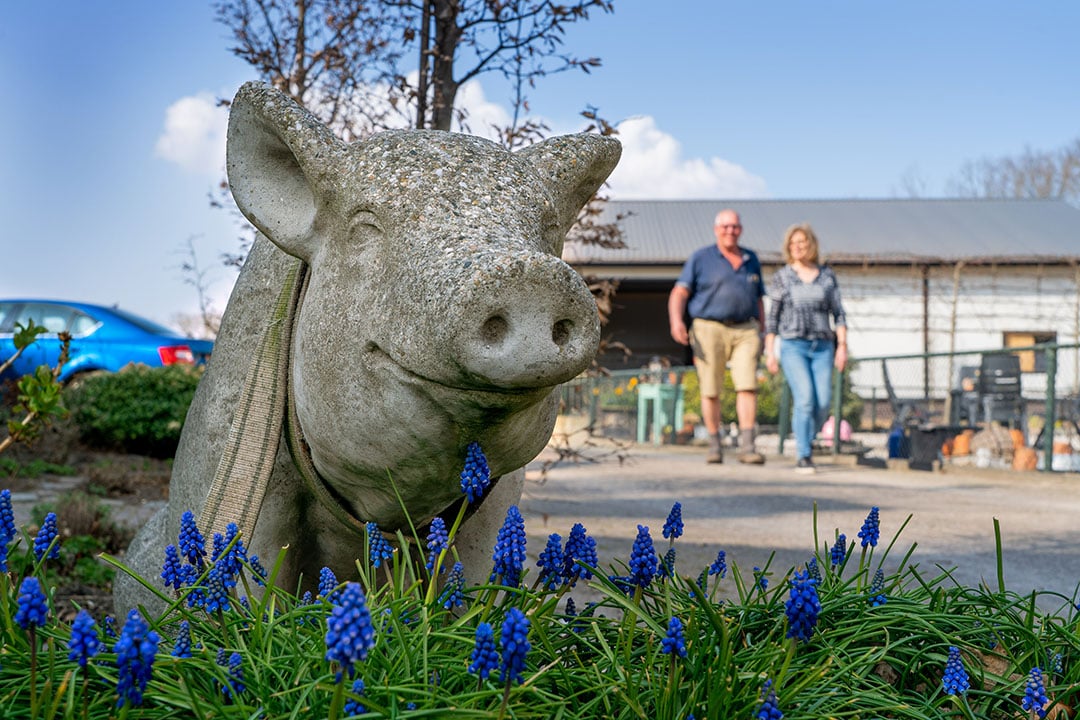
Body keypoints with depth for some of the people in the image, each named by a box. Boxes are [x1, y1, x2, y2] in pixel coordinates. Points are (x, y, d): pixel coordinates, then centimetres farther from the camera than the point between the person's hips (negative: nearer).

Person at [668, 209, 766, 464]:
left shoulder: (751, 260, 14)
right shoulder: (701, 258, 2)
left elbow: (758, 300, 20)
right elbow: (679, 293, -5)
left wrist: (763, 333, 14)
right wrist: (676, 321, -21)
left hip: (745, 331, 2)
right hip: (709, 329, -2)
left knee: (747, 386, -12)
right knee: (711, 391, 1)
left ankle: (746, 447, -14)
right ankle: (714, 445, 15)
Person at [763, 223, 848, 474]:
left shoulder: (827, 275, 8)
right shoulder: (781, 277, 4)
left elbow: (838, 314, 7)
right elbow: (772, 317, 4)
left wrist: (842, 345, -4)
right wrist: (769, 352, -2)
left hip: (822, 347, 2)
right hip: (793, 346, -2)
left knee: (823, 403, -7)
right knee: (804, 399, -18)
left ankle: (805, 441, 19)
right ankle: (803, 457, -12)